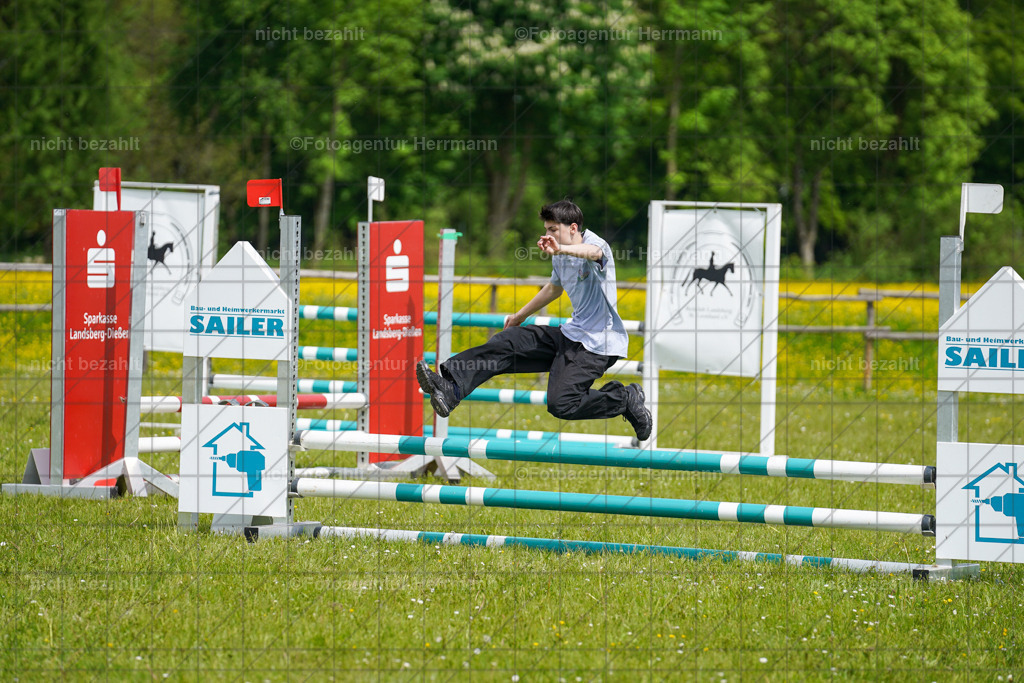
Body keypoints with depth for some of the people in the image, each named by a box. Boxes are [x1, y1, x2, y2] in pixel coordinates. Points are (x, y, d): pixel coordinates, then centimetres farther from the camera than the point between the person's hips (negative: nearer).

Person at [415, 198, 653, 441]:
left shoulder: (597, 245, -16)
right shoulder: (561, 258, 11)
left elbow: (593, 252, -44)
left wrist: (560, 249, -64)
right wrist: (520, 316, 44)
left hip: (597, 345, -9)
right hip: (571, 335, 9)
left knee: (560, 404, -23)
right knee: (508, 342, -3)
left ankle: (625, 399, -3)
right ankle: (450, 387, -10)